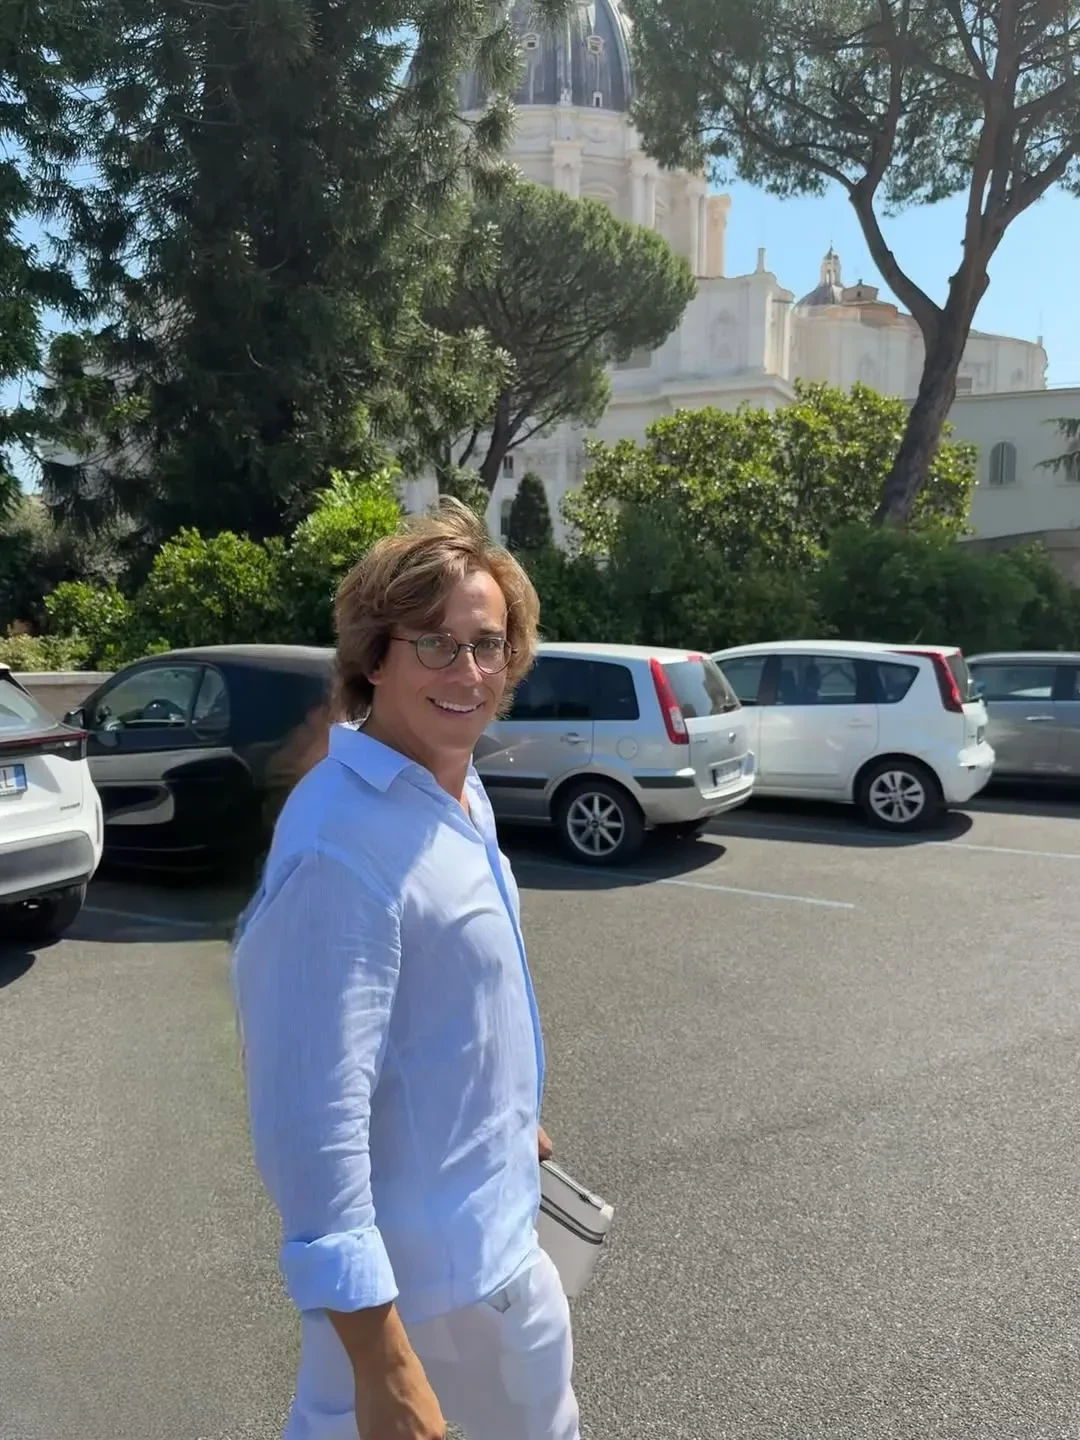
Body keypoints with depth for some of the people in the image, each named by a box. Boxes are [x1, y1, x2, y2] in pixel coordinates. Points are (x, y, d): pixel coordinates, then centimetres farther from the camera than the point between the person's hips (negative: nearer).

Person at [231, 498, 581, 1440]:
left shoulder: (456, 787, 2)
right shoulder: (344, 847, -30)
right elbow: (314, 1120, -31)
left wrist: (512, 1118, 24)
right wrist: (380, 1358, -29)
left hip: (452, 1215, 8)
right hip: (436, 1252, -8)